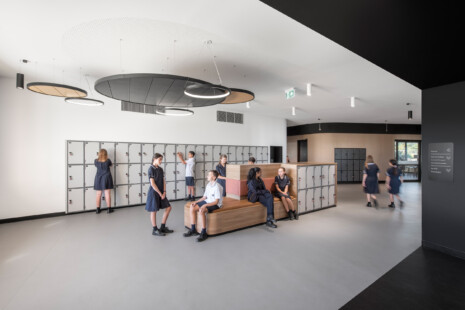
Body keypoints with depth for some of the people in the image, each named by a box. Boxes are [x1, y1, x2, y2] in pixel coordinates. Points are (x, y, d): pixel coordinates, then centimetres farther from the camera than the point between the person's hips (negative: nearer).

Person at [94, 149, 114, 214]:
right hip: (106, 178, -3)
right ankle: (109, 209, 5)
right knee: (107, 194, 0)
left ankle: (98, 209, 16)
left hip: (98, 179, 3)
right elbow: (111, 164, 11)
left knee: (98, 194, 9)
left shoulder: (96, 161, -4)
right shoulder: (108, 160, -10)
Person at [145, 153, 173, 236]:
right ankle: (155, 230, 18)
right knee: (154, 211, 4)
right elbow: (152, 183, -17)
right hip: (154, 192, -8)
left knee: (168, 207, 8)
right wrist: (160, 194, -14)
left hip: (161, 192, 8)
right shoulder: (151, 169, -13)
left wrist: (164, 192, -3)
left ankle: (163, 227, 20)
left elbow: (163, 181, 8)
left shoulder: (160, 169, 9)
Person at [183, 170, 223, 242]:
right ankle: (193, 230, 2)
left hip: (215, 204, -8)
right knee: (192, 208, -9)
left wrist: (205, 205, -30)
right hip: (207, 201, 8)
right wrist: (196, 202, 0)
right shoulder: (208, 185, 6)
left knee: (201, 211, -33)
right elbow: (205, 197, 13)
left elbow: (216, 201, -22)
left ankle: (204, 233, -19)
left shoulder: (217, 187, -19)